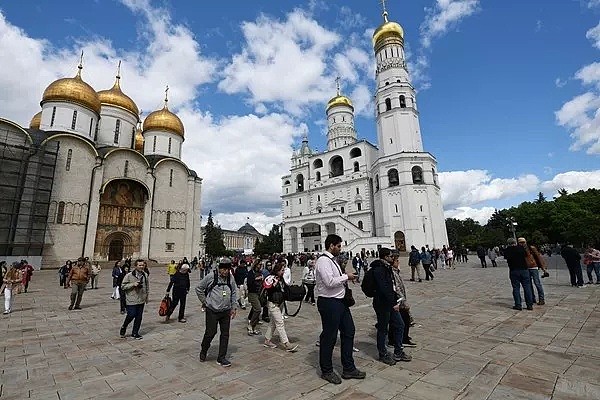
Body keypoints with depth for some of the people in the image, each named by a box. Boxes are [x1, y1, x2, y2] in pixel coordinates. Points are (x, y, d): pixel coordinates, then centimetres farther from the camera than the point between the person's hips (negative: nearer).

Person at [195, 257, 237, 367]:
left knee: (225, 334, 7)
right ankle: (203, 352, 33)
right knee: (210, 333, 4)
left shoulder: (231, 279, 1)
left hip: (226, 311, 4)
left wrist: (233, 308, 8)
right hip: (212, 311, -4)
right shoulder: (211, 277, -12)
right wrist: (205, 302, 2)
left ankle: (221, 358, 21)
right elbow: (199, 289, 1)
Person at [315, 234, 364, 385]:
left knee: (348, 332, 17)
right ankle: (326, 371, 27)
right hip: (329, 303, -10)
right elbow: (330, 282, -28)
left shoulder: (332, 260, 13)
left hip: (340, 301, 10)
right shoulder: (323, 261, -19)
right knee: (329, 337, 6)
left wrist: (347, 279, 4)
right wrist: (346, 276, -16)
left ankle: (349, 369, 32)